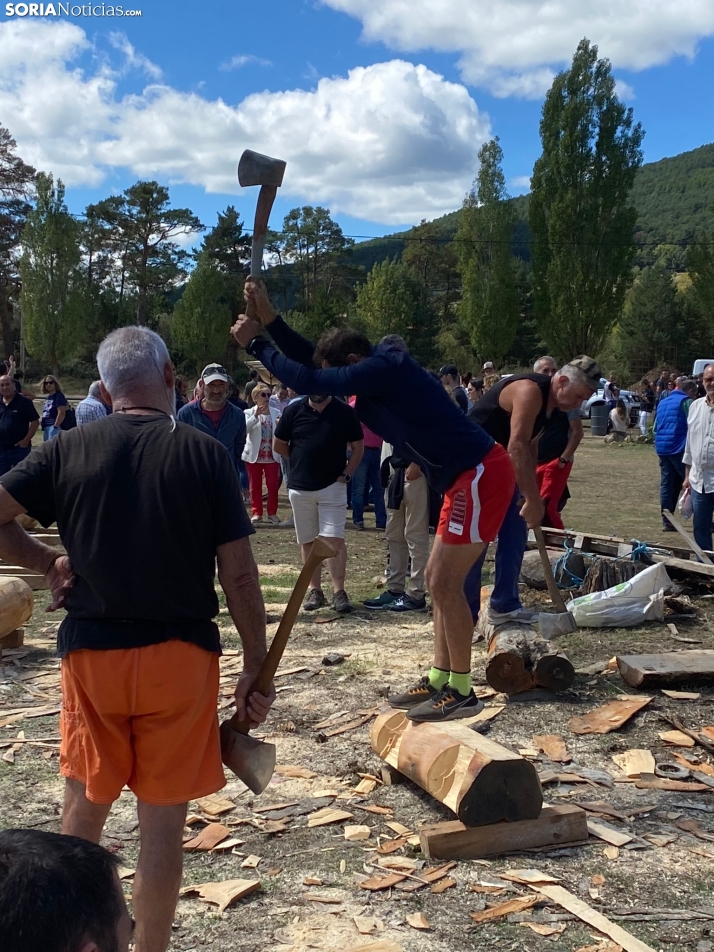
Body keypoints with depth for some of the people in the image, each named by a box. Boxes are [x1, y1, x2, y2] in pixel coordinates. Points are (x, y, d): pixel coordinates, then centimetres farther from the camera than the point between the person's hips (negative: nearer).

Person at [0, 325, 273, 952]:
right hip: (178, 655, -2)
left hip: (90, 650, 2)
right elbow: (239, 574, -7)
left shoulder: (68, 450, -1)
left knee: (85, 806, 19)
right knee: (162, 823, 8)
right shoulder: (205, 455, -6)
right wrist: (257, 666, 1)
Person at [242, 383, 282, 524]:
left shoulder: (276, 413, 3)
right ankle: (256, 513, 15)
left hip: (272, 455, 1)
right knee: (255, 486, 6)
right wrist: (256, 416, -32)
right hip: (254, 455, -1)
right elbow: (244, 429, -21)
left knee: (273, 485, 3)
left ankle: (272, 513, 13)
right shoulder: (249, 413, -3)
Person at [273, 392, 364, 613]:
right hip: (300, 486, 2)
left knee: (334, 539, -9)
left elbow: (357, 447, 3)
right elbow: (279, 445, 10)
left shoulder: (344, 412, -3)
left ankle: (338, 592, -5)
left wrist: (347, 474, -7)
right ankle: (315, 590, 18)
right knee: (308, 542, 9)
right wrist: (302, 461, 6)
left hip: (333, 485, -2)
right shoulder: (294, 410, 0)